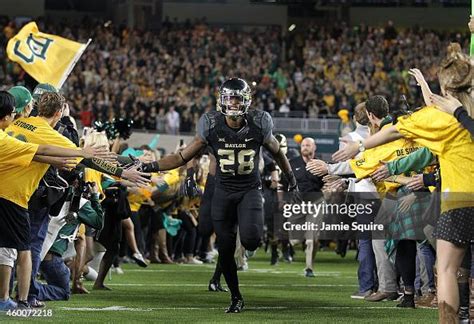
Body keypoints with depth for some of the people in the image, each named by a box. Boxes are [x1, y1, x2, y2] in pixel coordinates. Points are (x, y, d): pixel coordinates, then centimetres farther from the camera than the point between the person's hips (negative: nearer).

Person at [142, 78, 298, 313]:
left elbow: (277, 152, 8)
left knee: (250, 240, -26)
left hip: (250, 190, -2)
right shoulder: (211, 126, -10)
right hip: (223, 192, 2)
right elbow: (184, 157, -3)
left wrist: (291, 179, 21)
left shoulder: (258, 125, -11)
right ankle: (236, 298, 21)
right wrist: (151, 167, -13)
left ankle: (256, 229, 12)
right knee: (225, 250, 2)